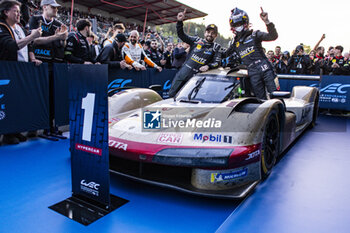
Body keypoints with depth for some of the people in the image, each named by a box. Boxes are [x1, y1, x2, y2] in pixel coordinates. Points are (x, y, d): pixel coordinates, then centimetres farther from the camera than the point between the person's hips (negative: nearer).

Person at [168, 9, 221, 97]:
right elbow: (181, 35, 6)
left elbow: (217, 62, -3)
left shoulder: (216, 48, 5)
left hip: (195, 76, -2)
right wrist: (180, 21, -8)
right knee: (172, 94, 8)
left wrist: (208, 66, -24)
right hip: (183, 72, 2)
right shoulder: (196, 40, 9)